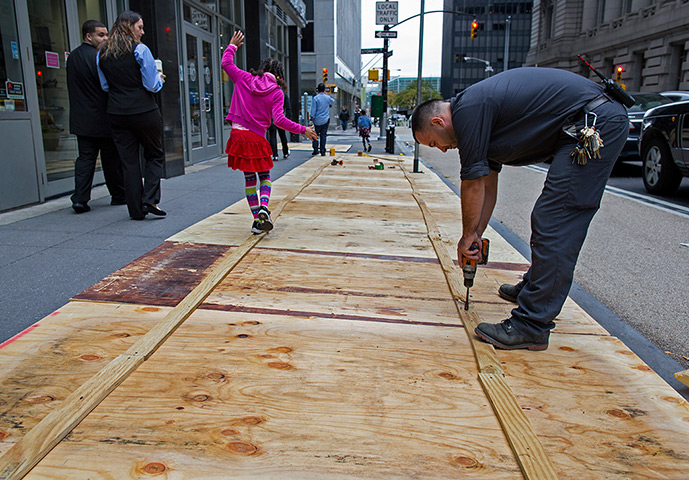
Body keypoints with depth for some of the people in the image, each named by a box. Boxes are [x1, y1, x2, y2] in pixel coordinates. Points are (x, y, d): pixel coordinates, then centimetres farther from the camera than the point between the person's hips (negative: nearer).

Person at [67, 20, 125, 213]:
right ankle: (118, 195, 17)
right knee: (111, 159, 6)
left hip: (81, 119, 7)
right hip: (102, 118, -7)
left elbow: (72, 88, 16)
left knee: (85, 157, 7)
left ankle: (80, 198, -1)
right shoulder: (98, 57, -14)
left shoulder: (72, 57, 11)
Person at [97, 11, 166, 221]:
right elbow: (152, 85, -9)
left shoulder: (102, 54, 9)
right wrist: (160, 78, 11)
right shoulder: (140, 50, -8)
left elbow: (104, 86, 14)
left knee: (128, 160, 8)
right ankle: (150, 199, -4)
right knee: (154, 155, 10)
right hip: (144, 112, -4)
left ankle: (136, 209, 10)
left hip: (117, 114, 5)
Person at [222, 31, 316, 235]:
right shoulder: (276, 93, -3)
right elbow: (278, 120, -13)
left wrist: (233, 45, 34)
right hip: (257, 139, -2)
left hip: (239, 134, 3)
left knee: (249, 178, 12)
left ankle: (256, 219, 9)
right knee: (264, 176, 14)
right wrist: (302, 130, -7)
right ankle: (263, 208, -13)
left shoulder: (244, 79, 4)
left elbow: (226, 63, 18)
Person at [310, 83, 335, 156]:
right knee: (323, 135, 4)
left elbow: (313, 109, -9)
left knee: (315, 135, 10)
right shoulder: (327, 97, -1)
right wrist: (326, 94, 25)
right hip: (325, 120, 2)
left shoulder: (316, 98, -10)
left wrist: (312, 117, 3)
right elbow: (333, 101, 23)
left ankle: (315, 150, 8)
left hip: (317, 120, -2)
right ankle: (322, 151, 3)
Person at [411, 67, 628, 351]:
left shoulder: (468, 110, -12)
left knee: (554, 227, -12)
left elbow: (473, 184, -8)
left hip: (594, 123, -11)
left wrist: (468, 235, 5)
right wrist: (476, 235, 23)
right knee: (548, 219, 19)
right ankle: (534, 288, 36)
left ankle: (532, 325, -8)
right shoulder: (480, 109, 18)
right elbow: (488, 185, 22)